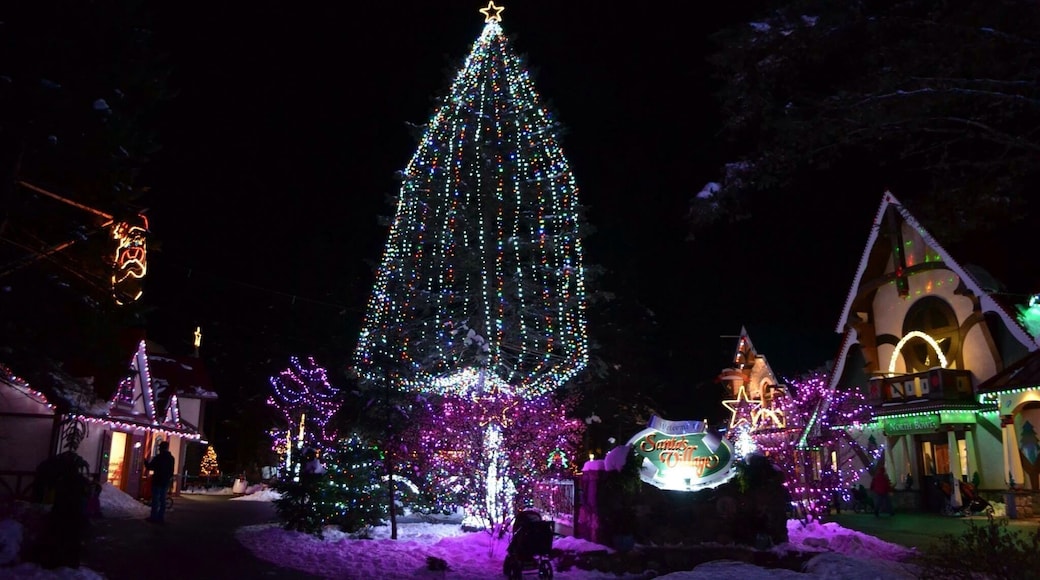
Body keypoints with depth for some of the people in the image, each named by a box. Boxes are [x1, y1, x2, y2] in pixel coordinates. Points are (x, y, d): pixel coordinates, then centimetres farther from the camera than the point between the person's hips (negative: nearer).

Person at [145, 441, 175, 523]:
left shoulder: (158, 457, -12)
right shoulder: (171, 458, 8)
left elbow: (150, 467, -6)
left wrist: (146, 462, 13)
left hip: (157, 481, -6)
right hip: (166, 482, 6)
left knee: (155, 499, -2)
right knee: (162, 500, 8)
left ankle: (154, 517, -2)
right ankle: (161, 517, 8)